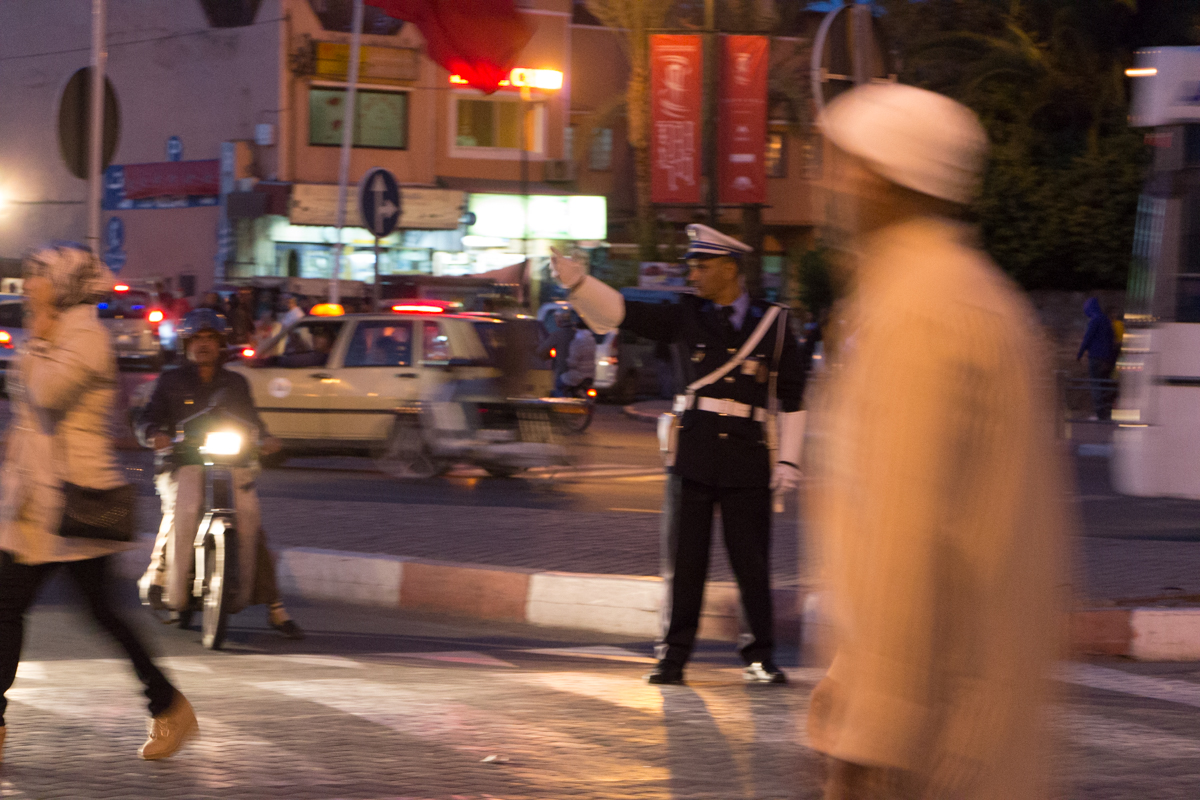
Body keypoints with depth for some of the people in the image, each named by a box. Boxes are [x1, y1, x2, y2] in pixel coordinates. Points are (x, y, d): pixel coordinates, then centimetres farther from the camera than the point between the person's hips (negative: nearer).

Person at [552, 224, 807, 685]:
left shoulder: (772, 323, 3)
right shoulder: (688, 317, 7)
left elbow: (792, 396, 5)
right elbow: (624, 312, 0)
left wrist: (788, 459, 1)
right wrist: (576, 280, -13)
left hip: (747, 457, -1)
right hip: (694, 452, 1)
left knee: (751, 561, 1)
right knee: (684, 560, 4)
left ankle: (760, 658, 12)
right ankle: (672, 658, 11)